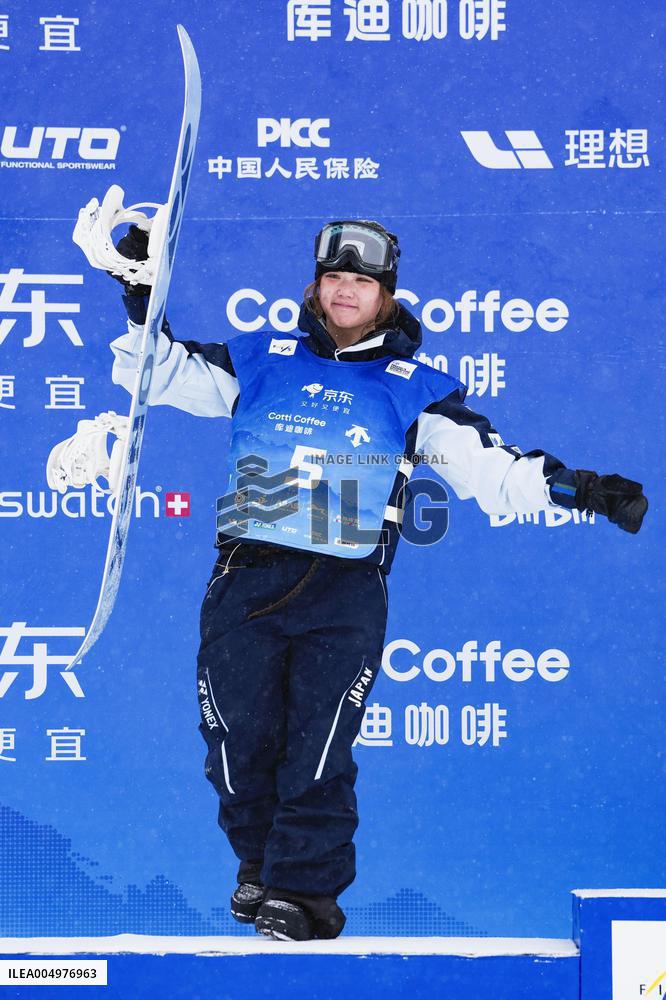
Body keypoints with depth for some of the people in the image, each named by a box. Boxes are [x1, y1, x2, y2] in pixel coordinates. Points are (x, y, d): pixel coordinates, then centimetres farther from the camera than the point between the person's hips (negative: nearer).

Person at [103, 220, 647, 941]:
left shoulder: (413, 390, 10)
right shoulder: (258, 362, 12)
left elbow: (492, 468, 4)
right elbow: (157, 372, 17)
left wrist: (580, 490, -7)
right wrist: (142, 305, 3)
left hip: (346, 591, -1)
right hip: (247, 578, 1)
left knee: (317, 747, -11)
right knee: (239, 739, 2)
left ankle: (304, 889, -3)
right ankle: (260, 861, 26)